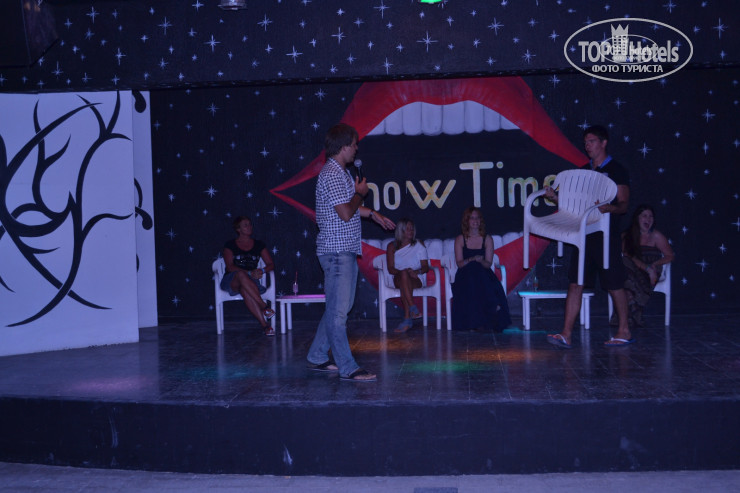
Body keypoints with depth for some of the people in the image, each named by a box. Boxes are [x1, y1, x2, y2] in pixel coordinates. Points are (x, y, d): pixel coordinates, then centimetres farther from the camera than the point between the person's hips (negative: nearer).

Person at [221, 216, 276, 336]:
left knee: (244, 290, -39)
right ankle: (264, 307, -47)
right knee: (241, 274, -39)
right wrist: (250, 273, -20)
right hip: (231, 281, -1)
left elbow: (271, 265, 10)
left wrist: (261, 271, -14)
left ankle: (264, 325, -49)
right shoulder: (230, 245, 7)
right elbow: (230, 267, -6)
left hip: (251, 281, 1)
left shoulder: (259, 245, 16)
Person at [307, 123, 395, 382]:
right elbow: (345, 213, -22)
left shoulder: (342, 172, 17)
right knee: (338, 311, -6)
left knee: (337, 308, 15)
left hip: (346, 250, 11)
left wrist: (372, 214, 26)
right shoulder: (332, 174, -16)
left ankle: (317, 358, 25)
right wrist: (360, 193, -6)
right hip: (336, 250, -11)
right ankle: (347, 368, -3)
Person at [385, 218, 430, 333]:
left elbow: (426, 267, 6)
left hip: (417, 280, -1)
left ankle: (407, 318, -45)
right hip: (398, 280, 1)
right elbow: (390, 269, 3)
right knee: (403, 274, -37)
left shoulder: (419, 245, 14)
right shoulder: (392, 246, 14)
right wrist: (402, 272, -18)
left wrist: (416, 271, -17)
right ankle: (413, 308, -49)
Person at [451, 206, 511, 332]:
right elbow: (459, 263, -1)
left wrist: (480, 261, -21)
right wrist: (472, 259, -20)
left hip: (483, 275, 1)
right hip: (465, 275, 0)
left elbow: (489, 264, 2)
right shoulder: (460, 239, 7)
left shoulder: (487, 239, 9)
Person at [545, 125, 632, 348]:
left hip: (606, 234, -6)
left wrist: (607, 207, -28)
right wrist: (555, 197, 4)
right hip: (584, 233, 6)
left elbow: (623, 205, -8)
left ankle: (624, 331, 15)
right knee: (575, 283, -1)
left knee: (614, 284, 2)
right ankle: (566, 334, -2)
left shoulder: (616, 170, -2)